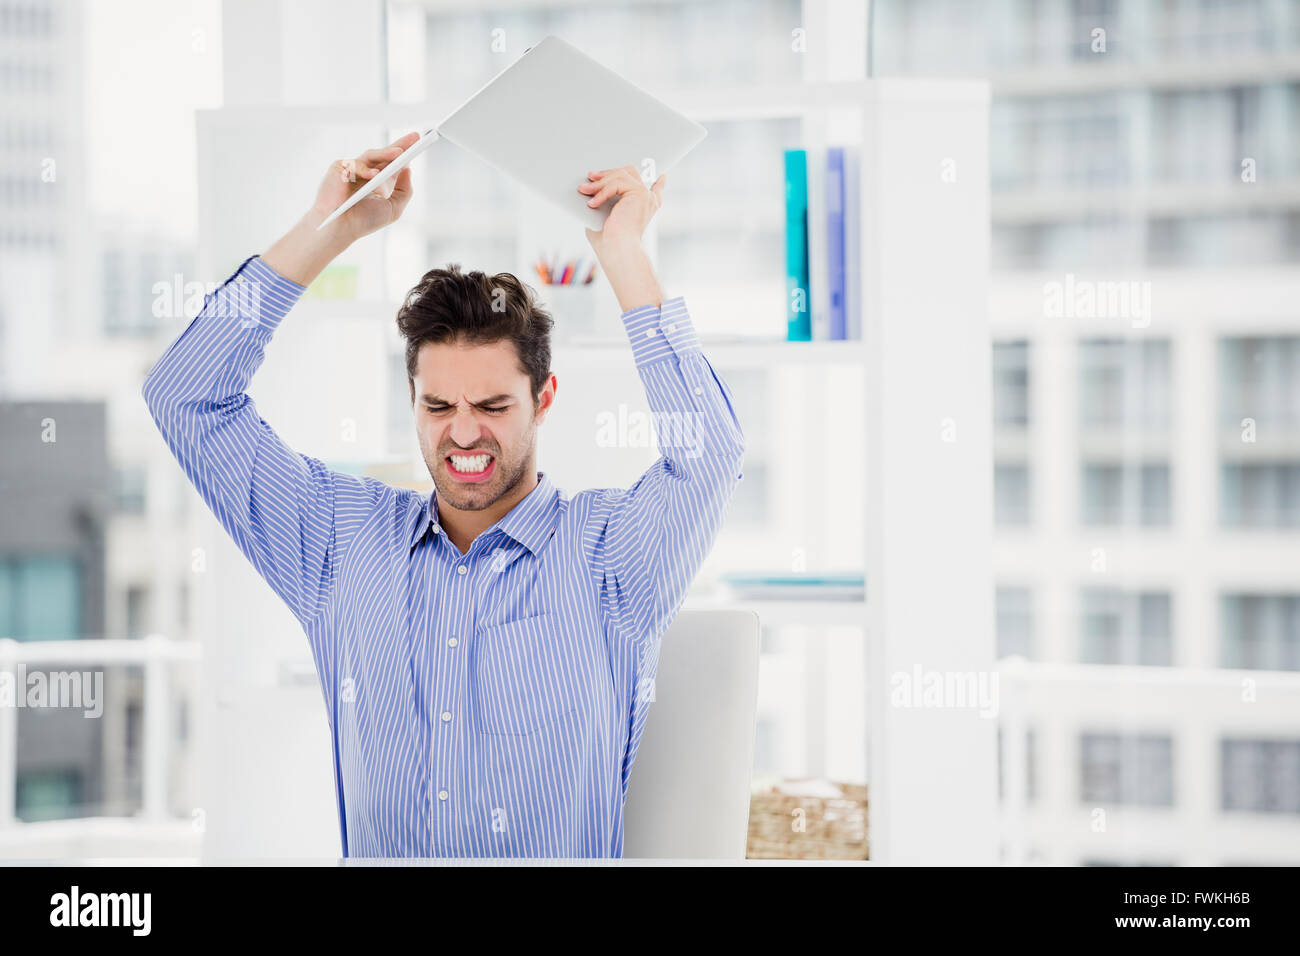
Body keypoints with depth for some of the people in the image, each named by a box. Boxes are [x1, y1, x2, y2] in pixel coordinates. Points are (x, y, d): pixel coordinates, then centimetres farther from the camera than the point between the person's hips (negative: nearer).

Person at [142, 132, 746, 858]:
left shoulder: (606, 549, 5)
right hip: (374, 853, 1)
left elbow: (709, 454, -12)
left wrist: (625, 256, -6)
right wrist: (330, 230, 11)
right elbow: (189, 397, 15)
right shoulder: (344, 539, 14)